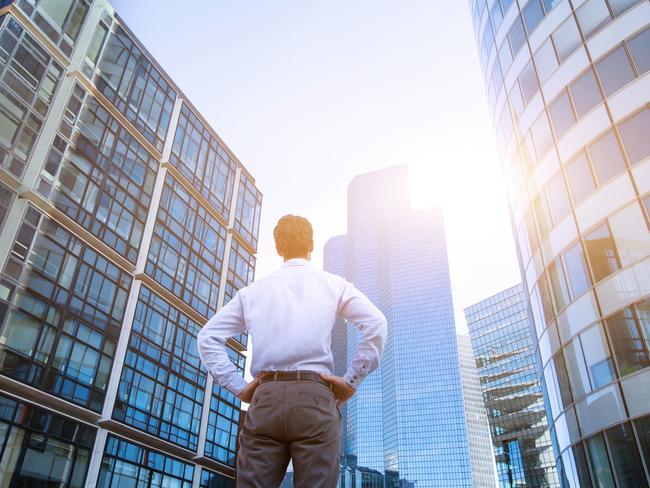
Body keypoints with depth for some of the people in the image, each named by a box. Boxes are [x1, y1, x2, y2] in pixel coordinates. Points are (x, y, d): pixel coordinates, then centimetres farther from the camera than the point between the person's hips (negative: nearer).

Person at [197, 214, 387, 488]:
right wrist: (351, 382, 3)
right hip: (314, 398, -2)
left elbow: (208, 337, 14)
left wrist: (239, 388, 11)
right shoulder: (333, 284, 11)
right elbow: (376, 325, -2)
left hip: (264, 400, 2)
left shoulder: (252, 291, 17)